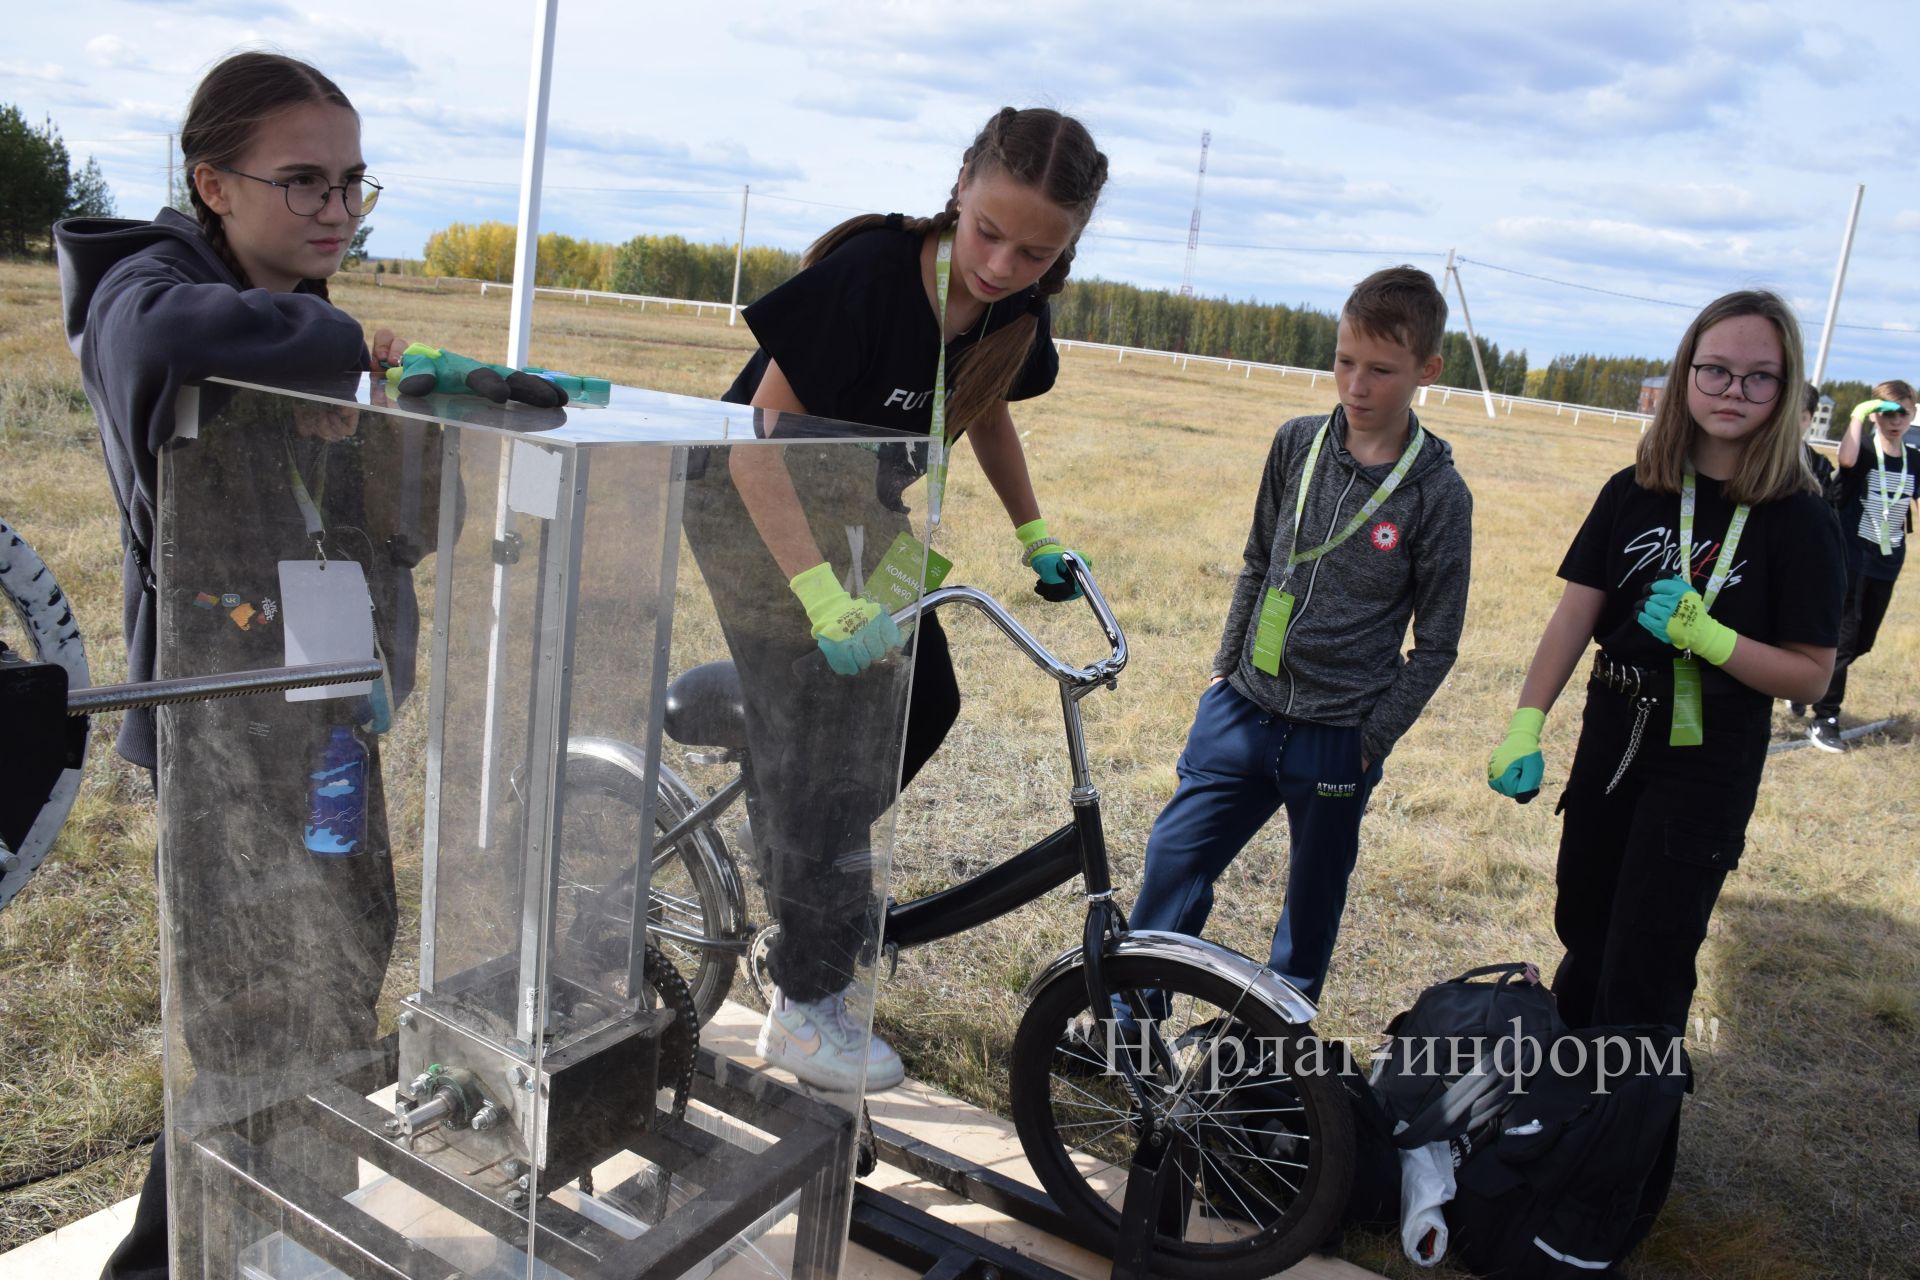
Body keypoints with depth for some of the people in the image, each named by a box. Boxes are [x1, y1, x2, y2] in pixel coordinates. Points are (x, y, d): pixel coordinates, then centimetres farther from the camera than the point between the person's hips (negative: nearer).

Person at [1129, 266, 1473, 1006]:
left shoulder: (1438, 495, -10)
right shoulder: (1298, 444, 0)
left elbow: (1435, 644, -4)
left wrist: (1372, 739, -7)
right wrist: (1223, 668, 10)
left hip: (1337, 741, -3)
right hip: (1241, 710, 3)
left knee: (1314, 898, 13)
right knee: (1173, 860, 2)